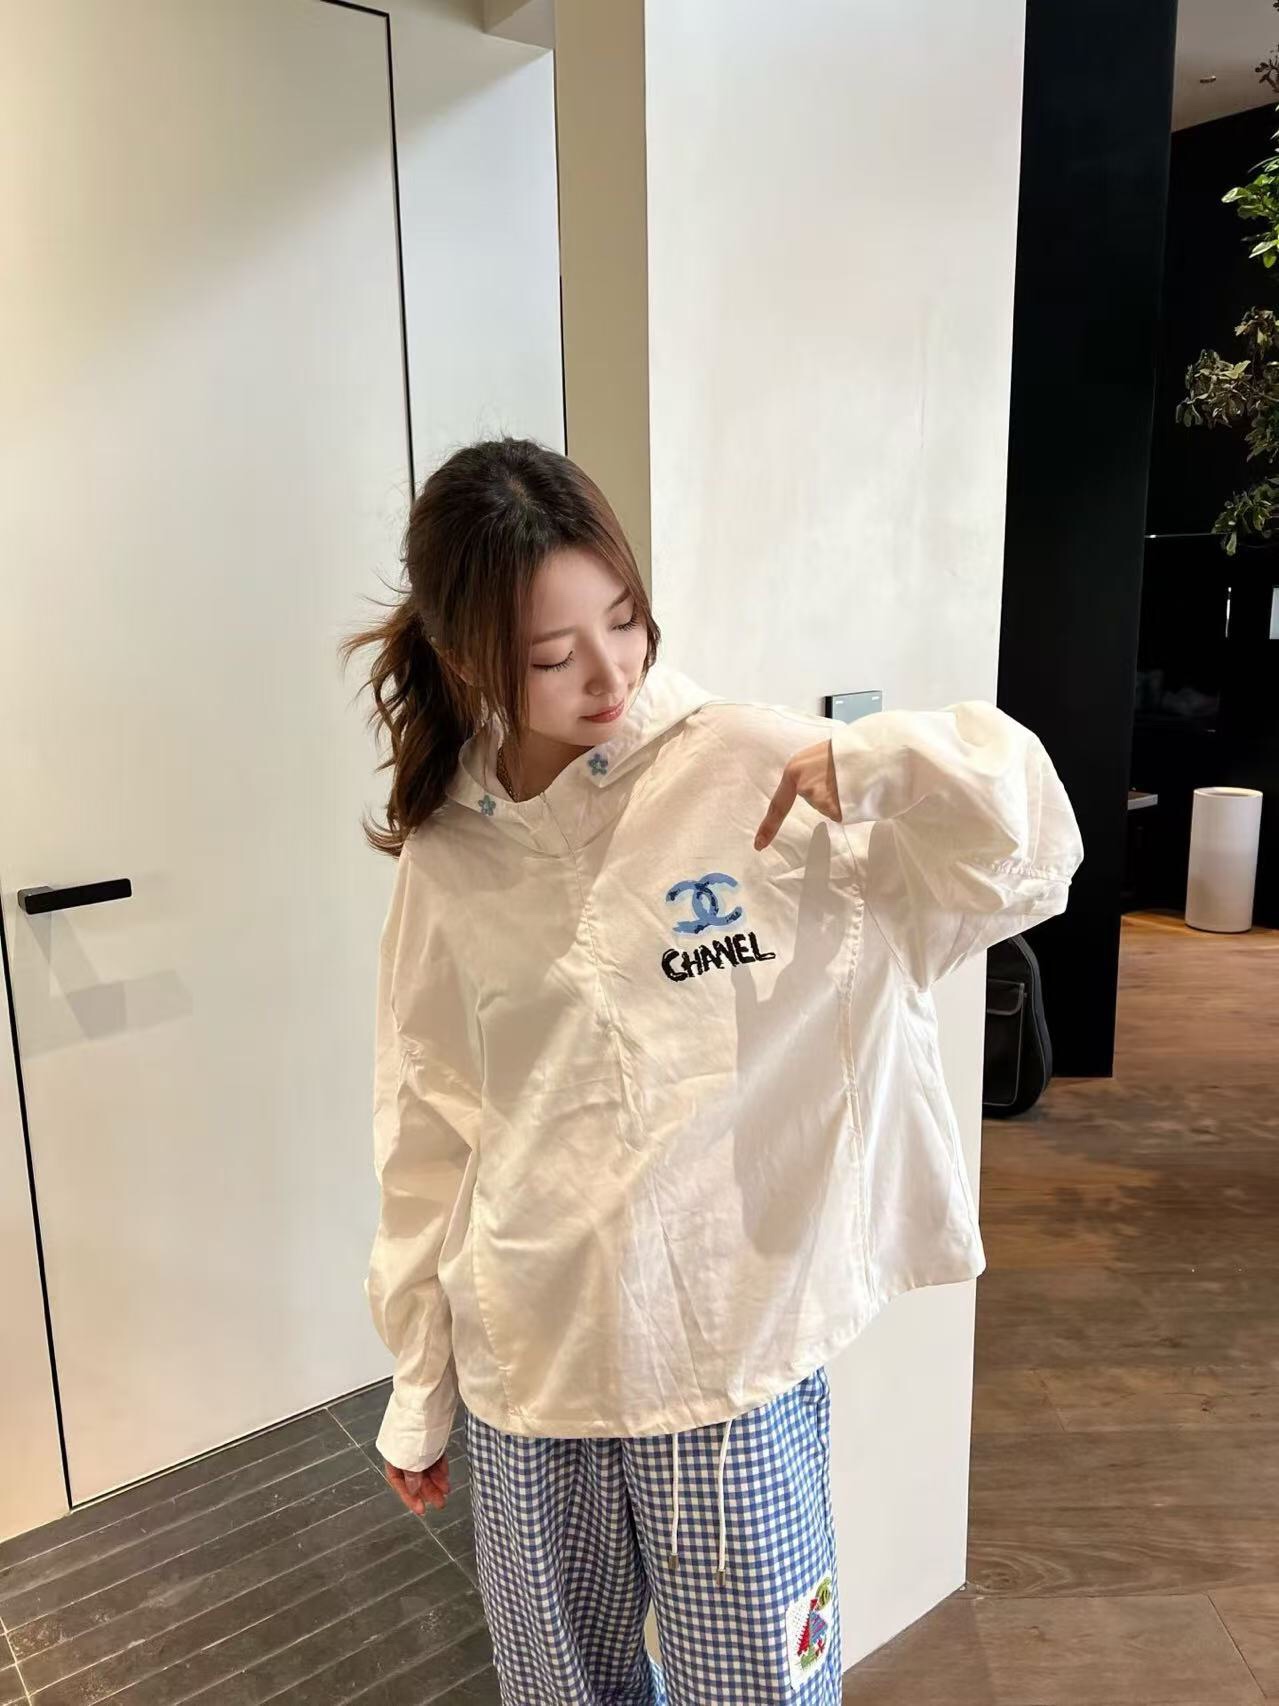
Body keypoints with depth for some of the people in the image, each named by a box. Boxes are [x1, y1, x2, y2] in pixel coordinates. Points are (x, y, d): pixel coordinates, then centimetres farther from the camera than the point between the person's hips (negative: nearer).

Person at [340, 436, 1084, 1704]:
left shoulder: (756, 770, -12)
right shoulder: (446, 857, -4)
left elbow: (1026, 868, -11)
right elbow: (425, 1133, 4)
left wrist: (890, 761, -31)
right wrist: (418, 1382, 11)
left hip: (735, 1357, -2)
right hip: (525, 1371, 3)